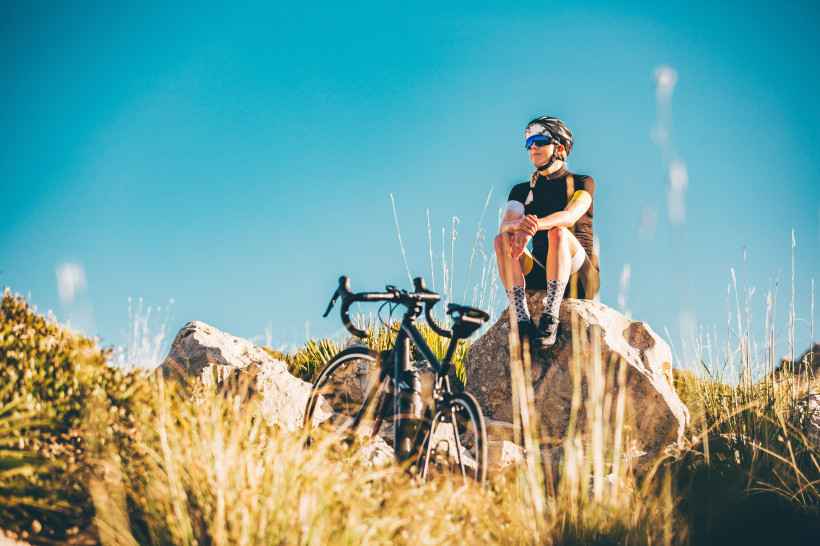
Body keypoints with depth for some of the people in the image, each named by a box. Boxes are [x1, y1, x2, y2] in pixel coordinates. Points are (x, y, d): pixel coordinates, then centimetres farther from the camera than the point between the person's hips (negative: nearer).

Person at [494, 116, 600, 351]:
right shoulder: (523, 190, 15)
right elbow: (504, 225, -6)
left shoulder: (582, 183, 5)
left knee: (558, 232, -32)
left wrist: (534, 225, -39)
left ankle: (550, 318, -42)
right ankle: (522, 321, -34)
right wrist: (518, 224, -33)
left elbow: (570, 216, -18)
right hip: (539, 274, 3)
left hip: (579, 277, -3)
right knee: (501, 240, -22)